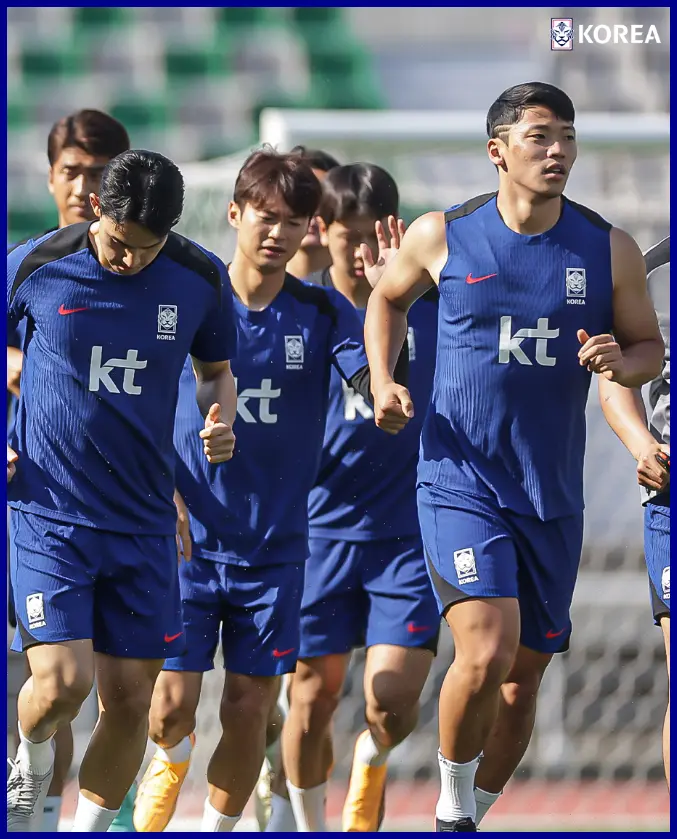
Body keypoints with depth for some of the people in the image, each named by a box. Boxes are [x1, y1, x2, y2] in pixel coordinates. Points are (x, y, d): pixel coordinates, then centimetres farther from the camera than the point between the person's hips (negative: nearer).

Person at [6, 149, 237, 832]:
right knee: (63, 680, -17)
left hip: (143, 520, 3)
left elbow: (216, 371, 15)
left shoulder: (201, 279, -2)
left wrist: (220, 422, -6)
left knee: (130, 700, 3)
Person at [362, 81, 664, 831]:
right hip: (460, 481, -3)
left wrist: (622, 362, -14)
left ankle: (469, 814, 31)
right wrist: (382, 382, 1)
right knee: (487, 652, -21)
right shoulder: (443, 236, -4)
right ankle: (454, 810, 2)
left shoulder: (609, 250, -1)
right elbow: (388, 298, 16)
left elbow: (649, 346, 9)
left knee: (524, 675, 10)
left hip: (553, 495, 3)